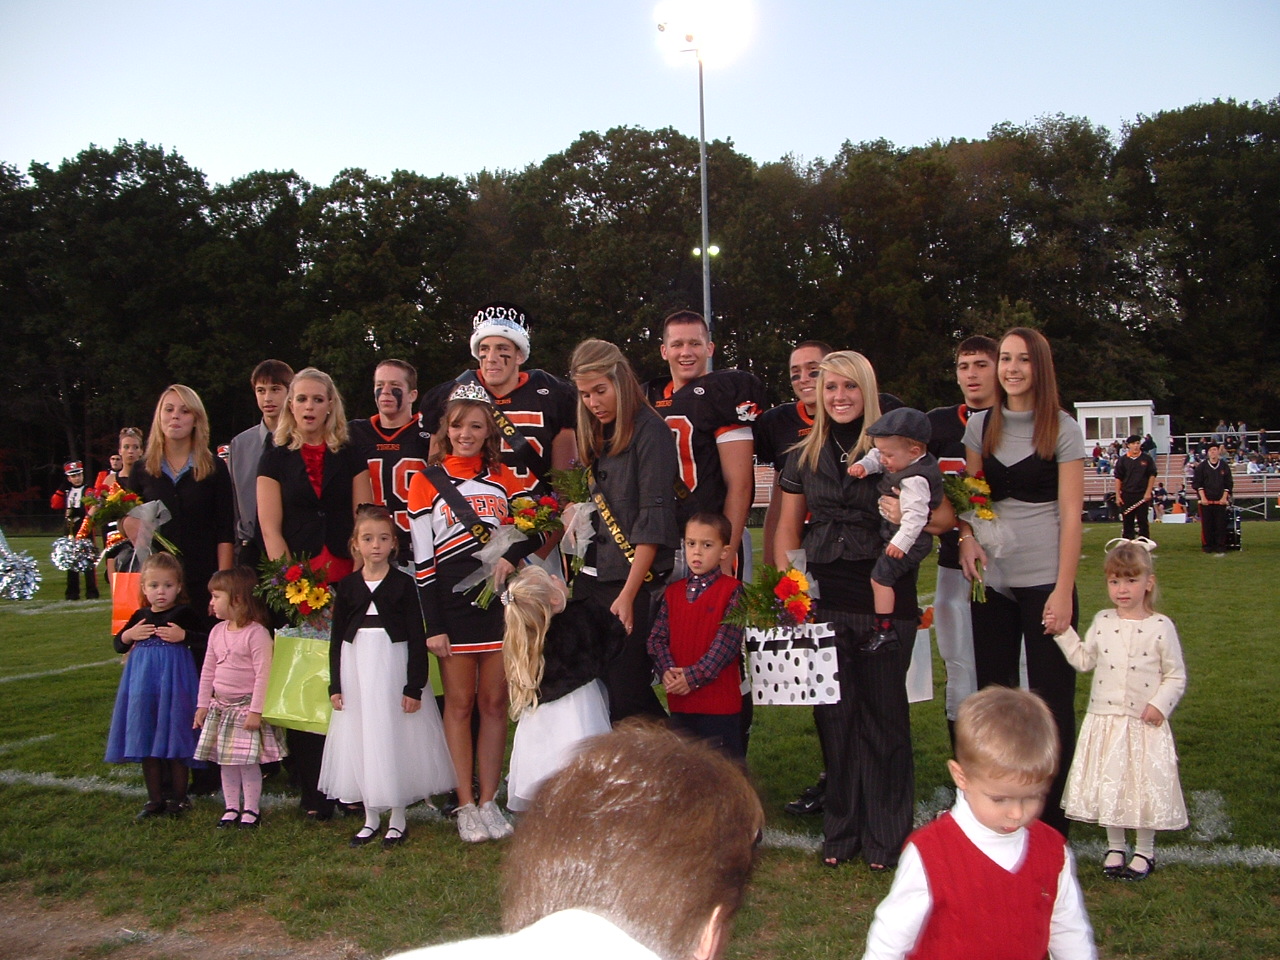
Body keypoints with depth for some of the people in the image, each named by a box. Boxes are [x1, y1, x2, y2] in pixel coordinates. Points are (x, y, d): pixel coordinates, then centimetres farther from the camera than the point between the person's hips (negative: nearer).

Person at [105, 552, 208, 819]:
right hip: (143, 684, 5)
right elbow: (118, 645, 17)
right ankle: (155, 799, 23)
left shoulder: (185, 614, -7)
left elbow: (208, 641, -15)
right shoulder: (140, 616, 8)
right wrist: (129, 635, -3)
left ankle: (179, 797, 16)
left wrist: (183, 636, -24)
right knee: (146, 741, 10)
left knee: (174, 739, 2)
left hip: (174, 681, -5)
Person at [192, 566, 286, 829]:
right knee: (225, 761, 12)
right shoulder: (217, 631, 7)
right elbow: (208, 670, 13)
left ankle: (251, 810, 11)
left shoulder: (256, 633, -17)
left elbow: (263, 674, -19)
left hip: (247, 707, -7)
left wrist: (256, 710, -20)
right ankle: (231, 807, 23)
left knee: (248, 761, -1)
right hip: (221, 707, 7)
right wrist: (202, 705, 11)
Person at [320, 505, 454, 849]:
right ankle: (371, 818, 23)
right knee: (360, 744, 9)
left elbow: (417, 639, -5)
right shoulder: (347, 586, 3)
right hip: (356, 671, 3)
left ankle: (397, 819, 17)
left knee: (395, 742, 3)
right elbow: (336, 639, 6)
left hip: (393, 669, -3)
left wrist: (414, 687, -9)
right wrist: (335, 686, 1)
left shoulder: (403, 584, -5)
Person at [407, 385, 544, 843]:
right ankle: (466, 806, 12)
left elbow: (536, 528, 11)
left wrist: (512, 555, -12)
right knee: (460, 703, 3)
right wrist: (433, 625, -7)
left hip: (500, 599, 2)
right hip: (452, 604, -2)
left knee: (494, 702, 5)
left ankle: (489, 802, 13)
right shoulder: (426, 482, 3)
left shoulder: (504, 478, 12)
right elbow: (422, 559, -2)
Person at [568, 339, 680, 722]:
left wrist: (628, 594, -16)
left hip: (635, 585, -7)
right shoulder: (593, 437, 16)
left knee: (625, 696, -8)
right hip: (592, 582, 7)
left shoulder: (649, 431, -6)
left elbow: (654, 520, -13)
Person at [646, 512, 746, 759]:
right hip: (679, 700, 5)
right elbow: (657, 637, 4)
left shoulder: (732, 590, -6)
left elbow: (727, 642, -14)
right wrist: (667, 671, -14)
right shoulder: (673, 592, 10)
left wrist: (693, 676, -18)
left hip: (719, 701, -5)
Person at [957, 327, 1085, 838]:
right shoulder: (980, 426, 9)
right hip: (992, 578, 4)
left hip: (1044, 580, -4)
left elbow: (1070, 514, -5)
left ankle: (1052, 818, 13)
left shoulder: (1063, 430, -2)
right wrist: (967, 537, -6)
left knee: (1051, 698, 2)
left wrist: (1063, 591, -11)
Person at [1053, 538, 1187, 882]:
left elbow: (1176, 676, -2)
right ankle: (1114, 848, 26)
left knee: (1145, 785, 4)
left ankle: (1144, 852, 22)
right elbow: (1084, 660, 12)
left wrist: (1160, 704, -15)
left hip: (1144, 723, -3)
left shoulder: (1161, 627, -6)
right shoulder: (1102, 622, 4)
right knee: (1109, 784, 9)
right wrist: (1064, 631, 5)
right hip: (1105, 720, 3)